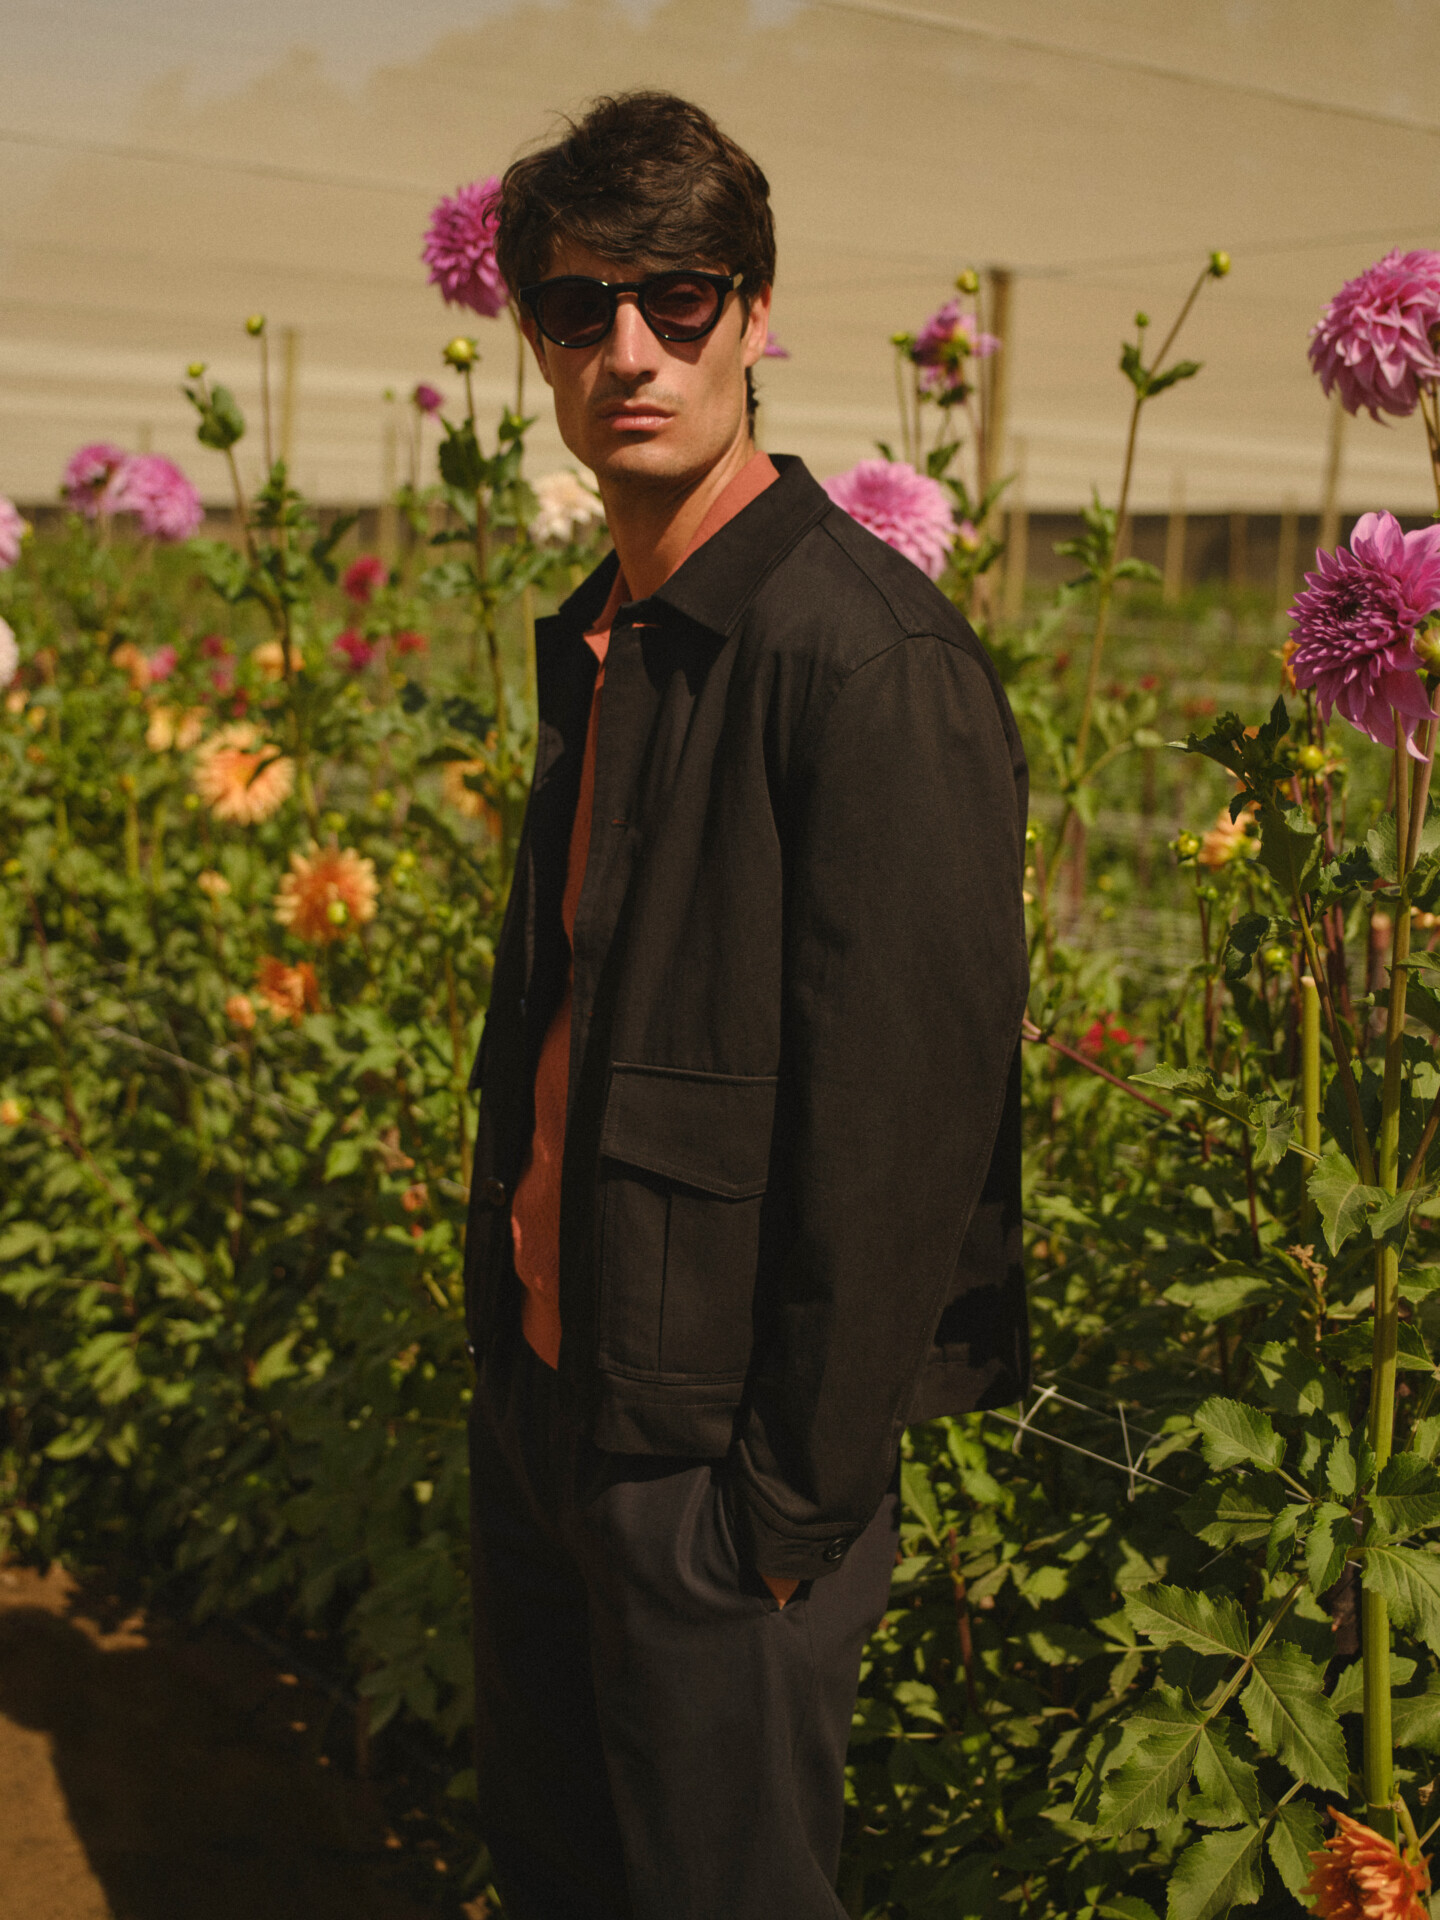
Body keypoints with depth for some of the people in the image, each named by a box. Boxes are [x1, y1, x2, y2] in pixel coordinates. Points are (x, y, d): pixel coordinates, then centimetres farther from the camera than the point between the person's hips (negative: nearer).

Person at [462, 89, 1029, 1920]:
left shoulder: (870, 655, -19)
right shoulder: (596, 641, 8)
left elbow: (905, 1124, -20)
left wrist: (800, 1501, -16)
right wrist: (513, 1324, 12)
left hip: (712, 1441, -8)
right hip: (540, 1388, 8)